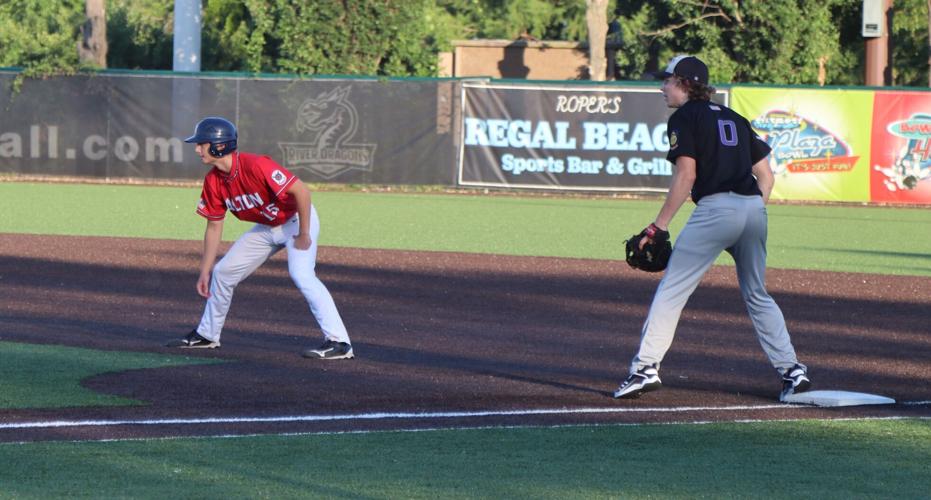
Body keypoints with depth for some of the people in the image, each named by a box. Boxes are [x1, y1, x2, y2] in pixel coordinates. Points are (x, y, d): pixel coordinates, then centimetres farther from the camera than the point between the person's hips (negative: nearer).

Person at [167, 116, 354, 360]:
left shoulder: (256, 166, -33)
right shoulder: (214, 181, -8)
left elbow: (301, 191, -33)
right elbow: (214, 226, 3)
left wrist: (304, 234, -27)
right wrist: (205, 271, 3)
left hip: (296, 220, -8)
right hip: (265, 228, 8)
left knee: (300, 273, -29)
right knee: (222, 273, 11)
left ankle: (339, 342, -33)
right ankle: (206, 335, 31)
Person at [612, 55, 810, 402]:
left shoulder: (684, 117, 3)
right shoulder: (734, 118, 23)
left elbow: (686, 175, -9)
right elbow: (766, 175, 19)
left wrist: (658, 227, -8)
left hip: (716, 208, -7)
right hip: (755, 207, 7)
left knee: (671, 291, -3)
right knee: (757, 295, 19)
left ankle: (646, 367, -11)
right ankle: (793, 371, 12)